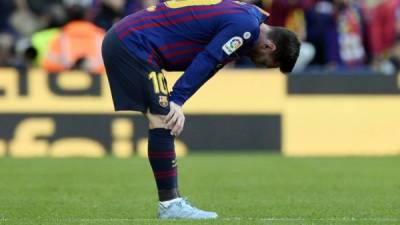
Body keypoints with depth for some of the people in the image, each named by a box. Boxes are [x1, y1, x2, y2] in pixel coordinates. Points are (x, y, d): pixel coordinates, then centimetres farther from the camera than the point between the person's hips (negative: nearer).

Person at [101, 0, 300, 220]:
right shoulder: (247, 25, -14)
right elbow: (205, 62, -17)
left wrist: (176, 101, 5)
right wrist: (177, 101, -14)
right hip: (134, 43, -10)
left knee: (163, 121, 11)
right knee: (162, 121, -12)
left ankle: (172, 201, 12)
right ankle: (169, 205, -11)